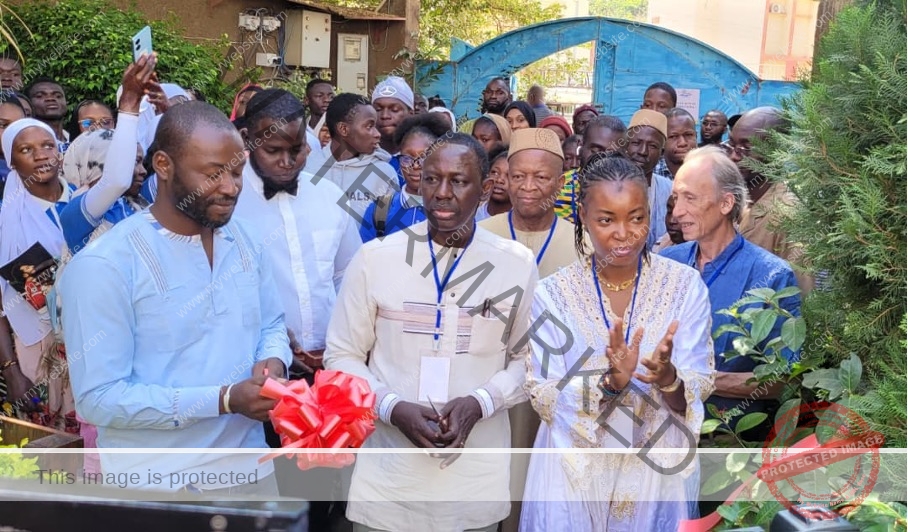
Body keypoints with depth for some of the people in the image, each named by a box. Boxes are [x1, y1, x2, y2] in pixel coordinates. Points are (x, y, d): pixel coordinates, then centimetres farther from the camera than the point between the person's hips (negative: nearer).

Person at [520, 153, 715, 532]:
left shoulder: (684, 284, -7)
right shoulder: (552, 293, -10)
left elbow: (700, 388, -9)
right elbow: (544, 398, -12)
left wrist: (668, 378, -29)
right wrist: (610, 382, -27)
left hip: (659, 469, 1)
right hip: (576, 472, -1)